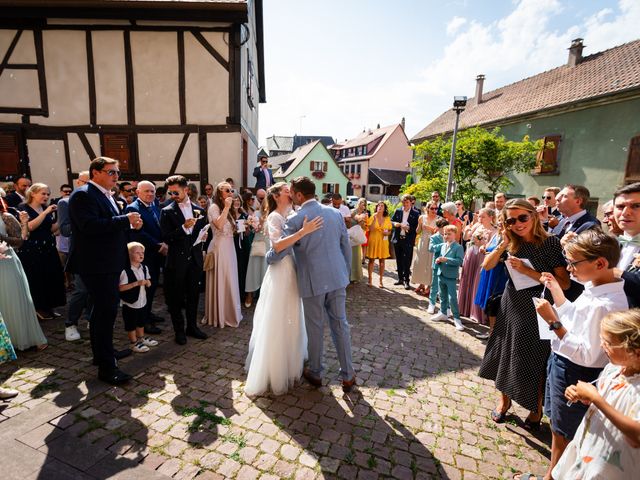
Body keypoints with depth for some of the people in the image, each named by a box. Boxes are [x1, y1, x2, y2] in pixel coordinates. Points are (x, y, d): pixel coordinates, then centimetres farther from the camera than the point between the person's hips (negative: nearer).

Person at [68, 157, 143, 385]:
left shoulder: (106, 195, 15)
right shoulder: (83, 195, -15)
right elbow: (90, 226, -29)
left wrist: (130, 224, 3)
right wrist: (125, 219, -26)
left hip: (109, 263, 10)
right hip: (96, 265, -10)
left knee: (103, 309, 21)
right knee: (106, 311, -7)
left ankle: (102, 351, 38)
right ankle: (106, 366, 3)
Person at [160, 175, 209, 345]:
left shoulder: (199, 210, 7)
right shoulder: (167, 212, -5)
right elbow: (166, 238, -11)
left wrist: (202, 237, -6)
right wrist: (183, 227, -23)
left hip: (195, 258, 4)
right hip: (177, 259, -3)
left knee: (193, 295, 14)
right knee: (176, 297, 7)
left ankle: (192, 326, 29)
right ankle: (179, 330, 22)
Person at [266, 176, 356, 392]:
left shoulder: (295, 220, -12)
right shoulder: (335, 213, 3)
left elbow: (277, 254, -11)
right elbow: (346, 246, 7)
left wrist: (267, 257, 12)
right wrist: (346, 272, 19)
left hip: (313, 282, -4)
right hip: (337, 278, 4)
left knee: (315, 327, 12)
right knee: (340, 324, 13)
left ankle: (315, 373, 31)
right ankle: (348, 375, 24)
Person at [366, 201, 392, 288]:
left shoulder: (387, 218, 5)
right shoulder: (372, 217, -1)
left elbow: (390, 230, 11)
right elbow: (370, 229, -13)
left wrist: (387, 233, -10)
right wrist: (375, 219, -18)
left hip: (383, 241, 2)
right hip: (373, 241, -1)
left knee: (382, 261, 5)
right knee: (371, 260, 3)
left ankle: (381, 280, 13)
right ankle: (370, 279, 14)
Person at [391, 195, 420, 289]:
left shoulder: (415, 214, -1)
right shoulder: (398, 211, 8)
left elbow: (417, 227, -4)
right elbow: (392, 221, 8)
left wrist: (409, 228, -19)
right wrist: (400, 225, -9)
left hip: (408, 240, -4)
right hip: (397, 239, 4)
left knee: (407, 261, -2)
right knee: (399, 261, 13)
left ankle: (407, 281, 6)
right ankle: (400, 279, 25)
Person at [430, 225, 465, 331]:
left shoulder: (458, 247, -11)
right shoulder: (442, 245, 8)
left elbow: (460, 261, -21)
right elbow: (436, 255, 18)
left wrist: (446, 259, -26)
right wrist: (437, 260, -5)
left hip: (451, 276, -7)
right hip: (441, 274, 7)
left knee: (452, 298, -6)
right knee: (443, 296, 19)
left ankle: (457, 318, 4)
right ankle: (443, 313, 35)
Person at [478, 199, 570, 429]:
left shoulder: (551, 243, -14)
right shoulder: (512, 243, -1)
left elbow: (564, 283, -18)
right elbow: (487, 265, -3)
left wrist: (527, 270, -24)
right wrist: (503, 244, -15)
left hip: (538, 310, -4)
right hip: (511, 306, 4)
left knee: (535, 361, 10)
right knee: (506, 354, 15)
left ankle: (536, 409, 36)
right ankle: (504, 400, 38)